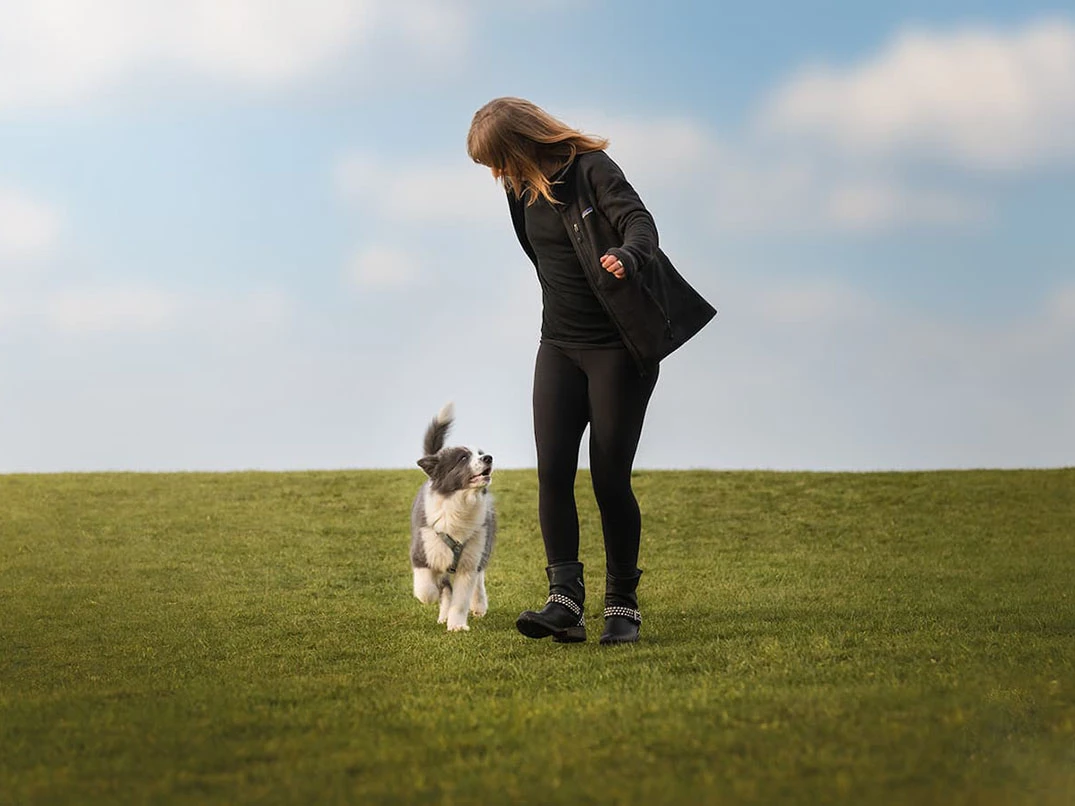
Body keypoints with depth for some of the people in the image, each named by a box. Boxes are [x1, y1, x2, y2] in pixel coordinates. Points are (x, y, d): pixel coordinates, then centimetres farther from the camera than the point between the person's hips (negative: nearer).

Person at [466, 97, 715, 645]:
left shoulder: (593, 170, -14)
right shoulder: (522, 189, 8)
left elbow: (640, 222, -29)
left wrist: (626, 256, -49)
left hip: (619, 347, -6)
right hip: (559, 346, 6)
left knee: (610, 478, -6)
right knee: (552, 470, -10)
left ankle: (623, 605, 7)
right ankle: (564, 600, -13)